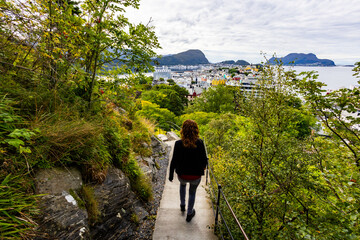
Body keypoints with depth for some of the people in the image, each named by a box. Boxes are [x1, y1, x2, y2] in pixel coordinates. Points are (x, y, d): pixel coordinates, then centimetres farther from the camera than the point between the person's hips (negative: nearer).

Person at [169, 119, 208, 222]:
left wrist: (171, 175, 2)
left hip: (182, 175, 1)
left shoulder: (178, 144, -22)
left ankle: (182, 205, 50)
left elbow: (174, 162, -14)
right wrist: (202, 168, 13)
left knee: (182, 184, 37)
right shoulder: (200, 143, -19)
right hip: (196, 175, 0)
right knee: (192, 192, 28)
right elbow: (204, 160, -10)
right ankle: (189, 214, 45)